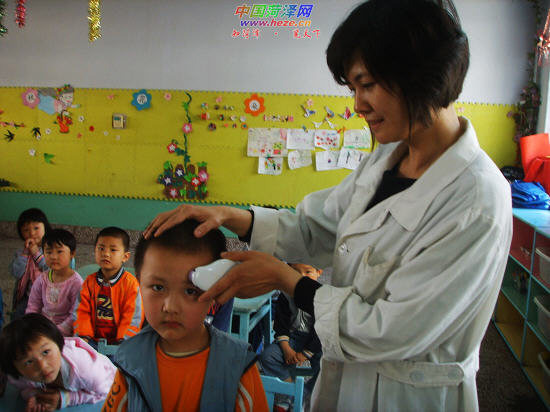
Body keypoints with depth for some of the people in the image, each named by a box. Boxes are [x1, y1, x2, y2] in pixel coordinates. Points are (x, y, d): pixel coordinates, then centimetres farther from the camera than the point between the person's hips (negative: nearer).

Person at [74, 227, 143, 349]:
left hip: (118, 340, -4)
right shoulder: (90, 281, 9)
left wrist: (122, 340, -15)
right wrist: (83, 335, -5)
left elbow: (133, 316, -9)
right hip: (93, 339, 4)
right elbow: (83, 311, 8)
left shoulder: (130, 283, -6)